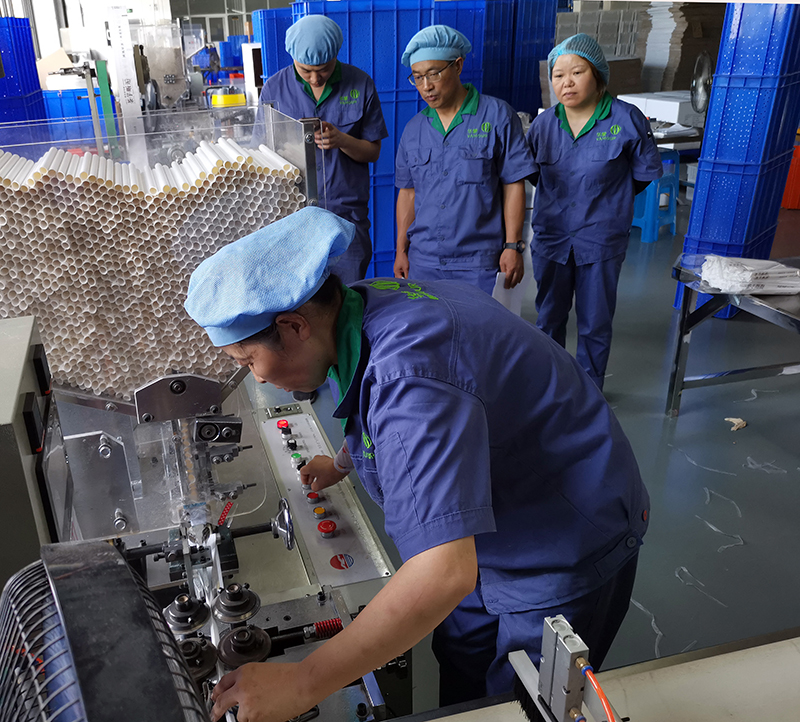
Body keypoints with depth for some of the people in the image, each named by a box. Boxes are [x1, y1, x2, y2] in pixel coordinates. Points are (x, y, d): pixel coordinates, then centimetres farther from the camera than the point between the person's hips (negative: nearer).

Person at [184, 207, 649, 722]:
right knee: (460, 665, 23)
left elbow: (445, 573, -44)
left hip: (569, 547, -8)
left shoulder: (409, 377, -39)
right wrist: (341, 465, 31)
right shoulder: (369, 305, -8)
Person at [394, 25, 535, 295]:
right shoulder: (414, 129, 10)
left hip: (477, 262, -3)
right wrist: (401, 250, 12)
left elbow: (514, 185, -2)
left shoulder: (497, 116, -2)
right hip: (423, 261, 4)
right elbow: (408, 192, 14)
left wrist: (512, 246, -7)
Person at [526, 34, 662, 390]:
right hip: (551, 238, 3)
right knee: (549, 319, 15)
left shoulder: (626, 120, -9)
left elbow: (646, 172, 4)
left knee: (595, 323, 9)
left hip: (600, 241, -3)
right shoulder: (543, 124, -1)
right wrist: (560, 197, 12)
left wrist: (608, 198, 10)